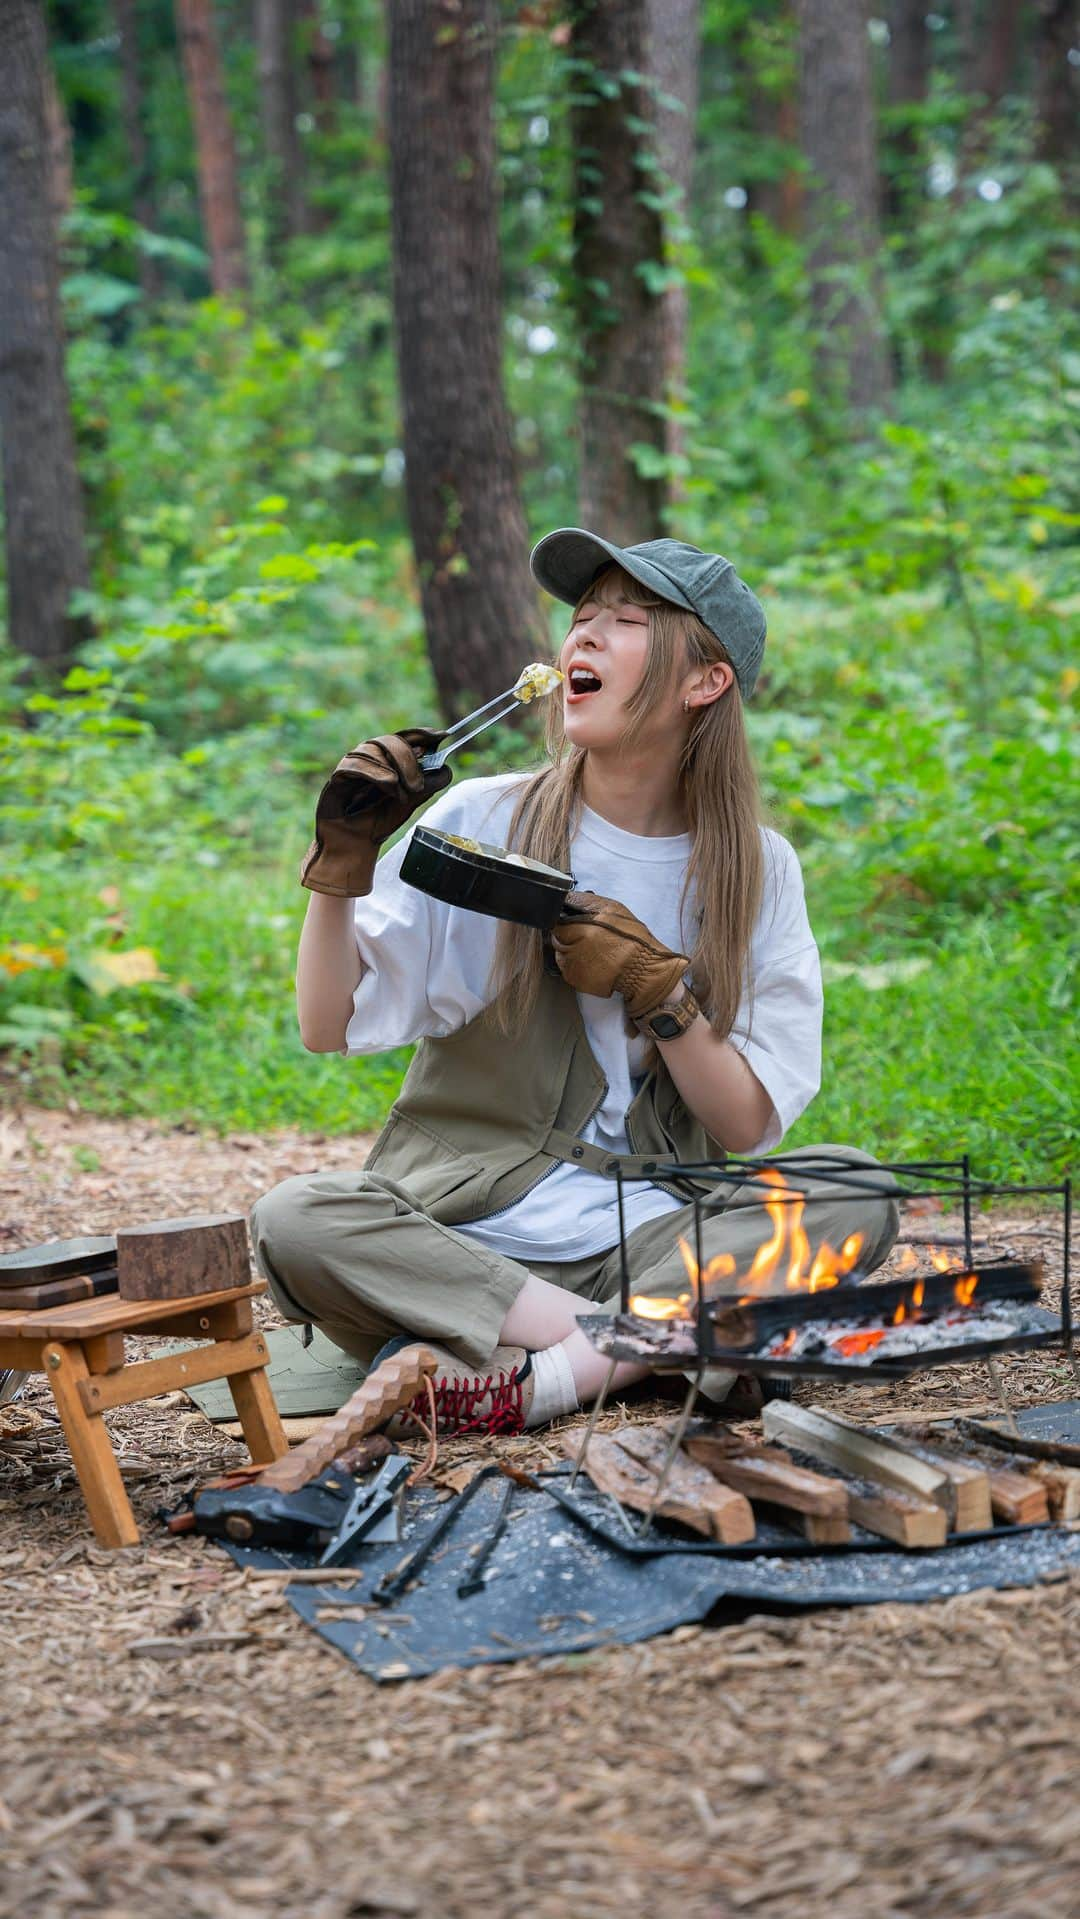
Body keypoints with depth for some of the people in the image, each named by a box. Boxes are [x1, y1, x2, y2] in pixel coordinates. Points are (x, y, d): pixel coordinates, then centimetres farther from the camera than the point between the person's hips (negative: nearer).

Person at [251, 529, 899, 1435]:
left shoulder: (755, 869, 6)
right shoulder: (478, 822, 2)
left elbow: (748, 1131, 1)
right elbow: (328, 1029, 0)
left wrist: (658, 990, -13)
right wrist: (340, 869, -13)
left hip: (648, 1239, 1)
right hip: (464, 1236, -1)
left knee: (854, 1193, -25)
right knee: (294, 1221, -30)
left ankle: (543, 1375, -31)